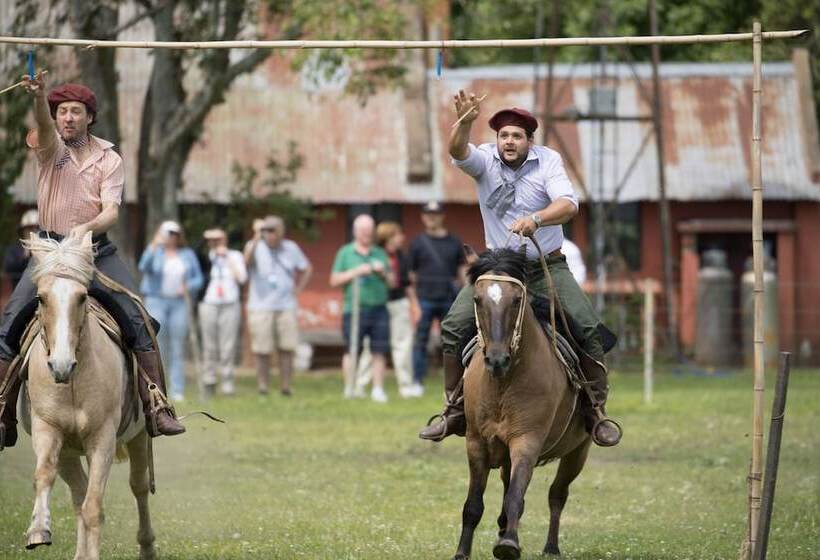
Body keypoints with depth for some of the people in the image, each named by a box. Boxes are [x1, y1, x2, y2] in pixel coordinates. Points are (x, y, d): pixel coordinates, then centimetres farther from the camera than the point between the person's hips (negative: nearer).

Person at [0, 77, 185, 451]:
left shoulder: (108, 159, 4)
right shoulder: (49, 147, 3)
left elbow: (111, 211, -7)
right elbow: (44, 126, -22)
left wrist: (86, 228, -30)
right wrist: (38, 97, -46)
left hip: (97, 249, 0)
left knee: (138, 321, -17)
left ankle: (158, 408, -15)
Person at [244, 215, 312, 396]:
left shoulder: (291, 248, 9)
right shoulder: (255, 246, 0)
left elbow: (306, 269, 23)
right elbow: (247, 260, -23)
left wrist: (298, 289, 10)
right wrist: (257, 238, -32)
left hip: (287, 307, 2)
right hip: (261, 307, -2)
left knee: (287, 350, -2)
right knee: (262, 351, -3)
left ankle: (285, 387, 2)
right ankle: (262, 388, 1)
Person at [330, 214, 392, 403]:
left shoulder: (380, 253, 17)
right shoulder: (345, 253, 8)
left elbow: (392, 281, 17)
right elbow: (334, 280, 3)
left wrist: (383, 272, -4)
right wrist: (356, 272, -8)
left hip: (379, 308, 2)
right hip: (355, 308, -2)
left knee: (379, 352, -2)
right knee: (351, 350, -4)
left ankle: (378, 389, 2)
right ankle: (350, 388, 1)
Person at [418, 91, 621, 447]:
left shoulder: (548, 161, -7)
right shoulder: (485, 160, -4)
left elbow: (568, 204, -22)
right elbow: (458, 151, -27)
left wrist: (536, 219, -42)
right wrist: (464, 123, -49)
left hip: (546, 267, -1)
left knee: (588, 328, -17)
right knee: (454, 327, -13)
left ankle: (596, 409, -5)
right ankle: (455, 410, 0)